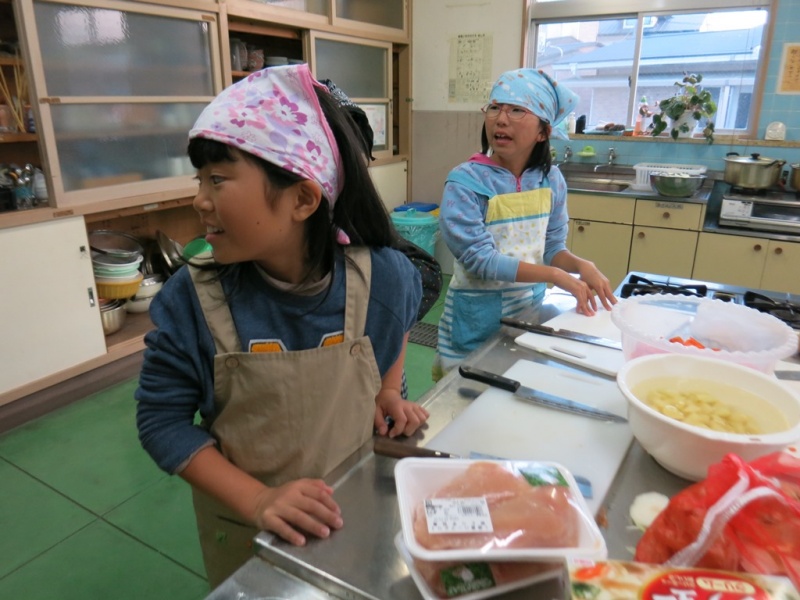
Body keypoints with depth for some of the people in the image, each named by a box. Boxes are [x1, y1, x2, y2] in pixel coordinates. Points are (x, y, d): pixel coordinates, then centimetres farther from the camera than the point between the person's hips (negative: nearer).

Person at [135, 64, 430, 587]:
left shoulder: (382, 277, -19)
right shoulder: (192, 298, -22)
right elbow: (163, 419, -15)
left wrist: (387, 391, -6)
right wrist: (257, 499, -25)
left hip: (356, 513, 2)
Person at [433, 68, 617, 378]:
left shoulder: (551, 180, -2)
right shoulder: (465, 181, -18)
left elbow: (551, 247, 5)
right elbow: (480, 260, -23)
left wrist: (582, 266, -16)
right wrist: (556, 276, -22)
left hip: (531, 304, 5)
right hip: (478, 313, -4)